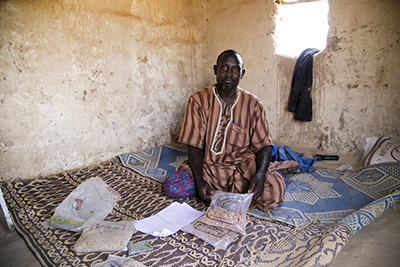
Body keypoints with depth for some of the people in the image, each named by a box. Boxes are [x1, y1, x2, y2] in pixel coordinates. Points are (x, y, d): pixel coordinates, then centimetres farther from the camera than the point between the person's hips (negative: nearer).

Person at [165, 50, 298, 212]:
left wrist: (260, 175, -24)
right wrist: (199, 180, -23)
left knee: (275, 189, -27)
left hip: (242, 165, -1)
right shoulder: (198, 100, -5)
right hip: (208, 166, 2)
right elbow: (194, 145, -8)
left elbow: (263, 144, -3)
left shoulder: (253, 104, -1)